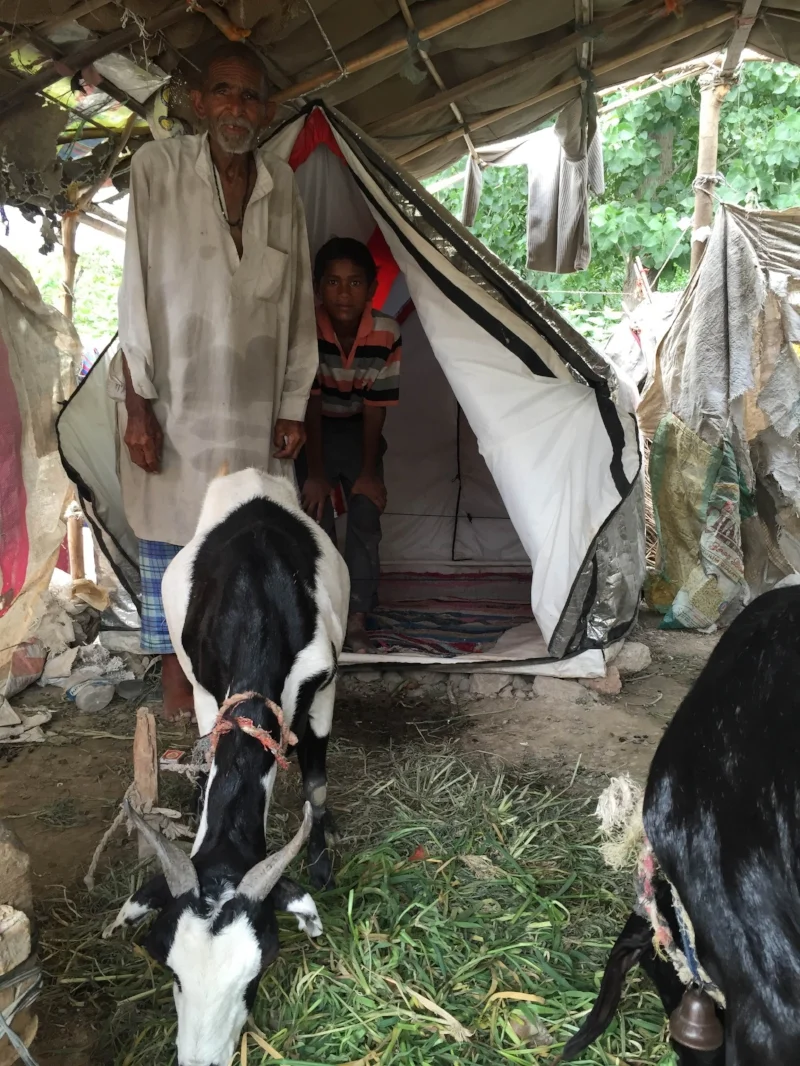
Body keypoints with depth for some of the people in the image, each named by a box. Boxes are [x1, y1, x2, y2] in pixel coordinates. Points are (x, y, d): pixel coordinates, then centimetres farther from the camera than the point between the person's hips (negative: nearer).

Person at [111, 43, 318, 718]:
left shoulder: (282, 186, 4)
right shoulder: (159, 168, -7)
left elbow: (298, 304, 7)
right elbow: (135, 290, -9)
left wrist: (294, 406, 4)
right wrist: (138, 405, -12)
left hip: (255, 409, 4)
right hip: (174, 403, -3)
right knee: (172, 543, 4)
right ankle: (177, 699, 19)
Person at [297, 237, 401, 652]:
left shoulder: (387, 335, -23)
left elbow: (376, 408, -17)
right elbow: (310, 406, -24)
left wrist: (369, 472, -15)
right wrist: (315, 473, -21)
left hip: (358, 429, 1)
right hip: (312, 430, -1)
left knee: (367, 513, -9)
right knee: (317, 514, -12)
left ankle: (356, 616, 0)